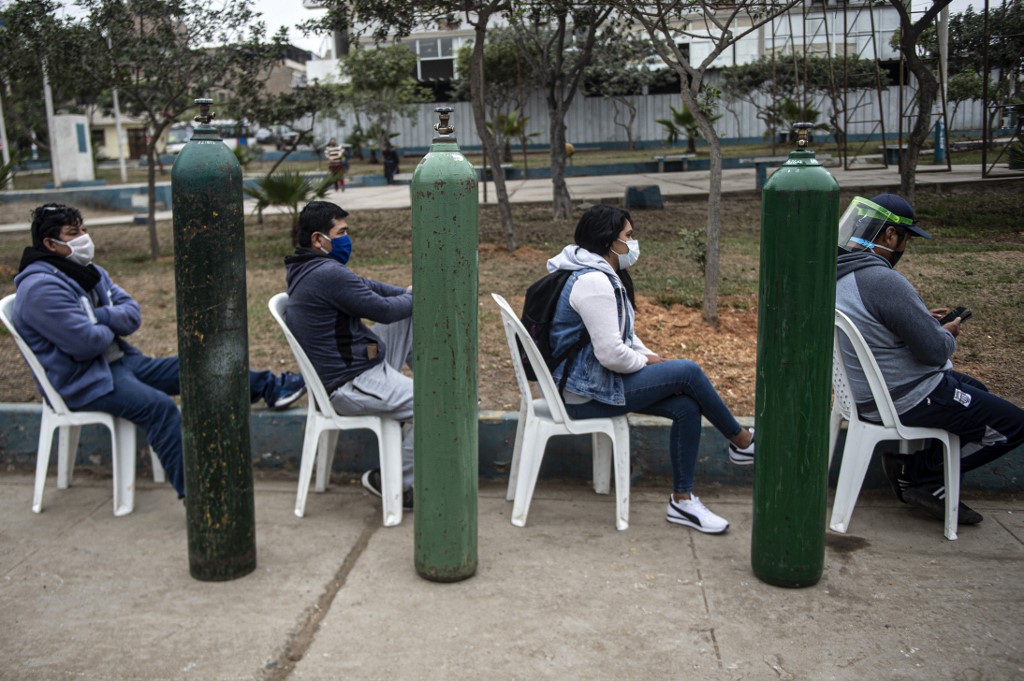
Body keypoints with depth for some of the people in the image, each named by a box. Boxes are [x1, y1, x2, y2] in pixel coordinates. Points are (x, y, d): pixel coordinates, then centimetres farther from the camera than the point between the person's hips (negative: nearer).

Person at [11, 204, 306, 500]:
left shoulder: (88, 272, 11)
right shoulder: (41, 288, -18)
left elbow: (132, 314, 4)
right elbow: (85, 343, -25)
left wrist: (98, 317, -15)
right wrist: (112, 326, -5)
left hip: (121, 361, 9)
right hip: (84, 381, -9)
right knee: (159, 406, -29)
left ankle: (268, 387, 14)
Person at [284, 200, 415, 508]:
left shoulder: (307, 269, 9)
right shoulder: (328, 274, -24)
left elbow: (365, 285, 18)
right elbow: (384, 310, -18)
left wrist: (411, 293, 7)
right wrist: (418, 296, 0)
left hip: (353, 365, 11)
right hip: (349, 385, -11)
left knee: (412, 317, 17)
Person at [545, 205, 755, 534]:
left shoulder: (601, 274, 14)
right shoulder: (593, 282, -22)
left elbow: (620, 334, 21)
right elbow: (611, 354, -27)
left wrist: (650, 357, 4)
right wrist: (645, 361, -8)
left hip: (595, 379, 10)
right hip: (586, 394, -10)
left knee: (687, 407, -4)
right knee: (688, 371, -14)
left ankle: (682, 500, 4)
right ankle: (742, 441, 7)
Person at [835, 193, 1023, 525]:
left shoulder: (835, 273, 1)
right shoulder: (884, 280, -28)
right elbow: (935, 351, -23)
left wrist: (923, 320, 11)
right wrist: (948, 334, -1)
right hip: (907, 400, -10)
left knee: (975, 390, 30)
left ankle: (911, 461, 15)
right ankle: (920, 474, 6)